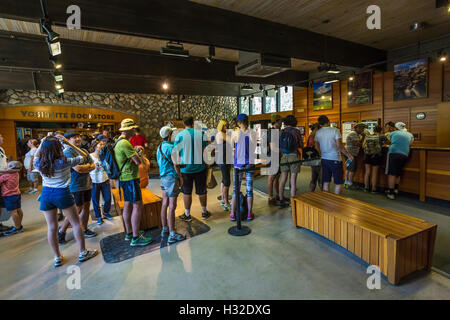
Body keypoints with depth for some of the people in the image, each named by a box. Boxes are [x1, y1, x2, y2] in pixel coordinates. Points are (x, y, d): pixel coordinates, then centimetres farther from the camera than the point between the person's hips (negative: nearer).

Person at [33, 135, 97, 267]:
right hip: (62, 193, -4)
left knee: (52, 227, 12)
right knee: (76, 223, 9)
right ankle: (83, 252, 17)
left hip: (46, 194, 5)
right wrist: (67, 142, -5)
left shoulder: (39, 164, -4)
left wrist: (41, 143, 11)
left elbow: (36, 157, 22)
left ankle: (57, 257, 23)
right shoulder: (64, 162, -17)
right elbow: (83, 156, -3)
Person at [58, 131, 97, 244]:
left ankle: (84, 230, 29)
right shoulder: (67, 152, -12)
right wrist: (88, 166, -3)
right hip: (76, 186, -8)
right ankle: (61, 232, 16)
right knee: (77, 210, -2)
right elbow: (77, 168, -21)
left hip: (87, 184, 8)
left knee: (86, 207, 14)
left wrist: (83, 168, -10)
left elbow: (93, 166, 7)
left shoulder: (84, 151, 12)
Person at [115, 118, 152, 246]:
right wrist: (138, 154, 0)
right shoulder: (125, 143, -19)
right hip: (130, 178, -11)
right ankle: (135, 238, -2)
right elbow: (138, 161, -20)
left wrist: (135, 152, 7)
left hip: (124, 178, 11)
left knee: (128, 205, 15)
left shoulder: (119, 141, 15)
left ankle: (129, 233, 26)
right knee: (137, 206, -7)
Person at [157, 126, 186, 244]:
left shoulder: (159, 147, 12)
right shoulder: (171, 147, -15)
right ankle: (172, 235, 0)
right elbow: (175, 165, -16)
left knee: (165, 204, 15)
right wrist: (180, 177, -5)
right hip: (172, 178, -9)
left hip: (163, 177, 9)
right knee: (172, 206, -5)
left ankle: (165, 229, 26)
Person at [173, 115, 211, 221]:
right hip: (200, 167, 1)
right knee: (202, 191, 15)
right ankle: (204, 212, 29)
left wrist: (178, 164, 7)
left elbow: (176, 152, -7)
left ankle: (187, 214, 21)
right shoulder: (200, 133, -3)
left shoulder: (180, 135, -7)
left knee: (187, 192, 11)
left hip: (185, 168, -1)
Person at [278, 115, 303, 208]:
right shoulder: (296, 131, -5)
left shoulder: (282, 132, 4)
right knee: (293, 181, 1)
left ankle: (281, 201, 17)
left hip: (283, 156, 4)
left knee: (283, 180, 11)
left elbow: (278, 145, 7)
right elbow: (301, 145, 2)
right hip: (294, 156, -3)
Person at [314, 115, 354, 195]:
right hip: (335, 159, -5)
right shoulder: (335, 130, -10)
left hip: (324, 159, 5)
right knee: (338, 183, 6)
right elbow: (339, 145, -17)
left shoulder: (318, 132, 3)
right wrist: (348, 155, -6)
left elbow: (317, 147, 11)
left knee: (326, 182, 12)